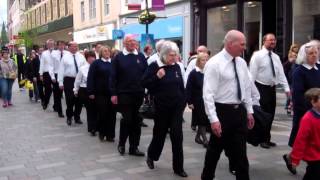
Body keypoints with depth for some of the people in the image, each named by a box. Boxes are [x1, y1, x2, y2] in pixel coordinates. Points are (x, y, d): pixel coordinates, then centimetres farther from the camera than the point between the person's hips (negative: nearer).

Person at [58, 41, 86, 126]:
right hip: (69, 80, -3)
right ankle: (69, 117, 16)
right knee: (70, 100, -1)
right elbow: (61, 70, -2)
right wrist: (61, 82, -7)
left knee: (78, 100, 8)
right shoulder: (65, 57, -1)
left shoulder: (81, 56, 7)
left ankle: (77, 117, 22)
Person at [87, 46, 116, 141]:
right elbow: (90, 78, -1)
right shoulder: (96, 63, 3)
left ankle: (110, 134, 12)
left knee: (111, 114, 2)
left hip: (112, 93, 2)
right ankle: (101, 132, 20)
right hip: (100, 93, -2)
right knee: (102, 113, 0)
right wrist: (91, 92, -8)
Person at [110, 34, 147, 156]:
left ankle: (134, 147, 15)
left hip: (139, 94, 3)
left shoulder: (141, 57, 9)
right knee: (127, 119, -3)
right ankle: (121, 144, 18)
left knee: (137, 121, 6)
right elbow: (113, 76, -2)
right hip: (124, 94, -3)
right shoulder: (118, 57, 1)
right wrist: (113, 93, -7)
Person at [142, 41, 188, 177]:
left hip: (177, 106, 3)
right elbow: (144, 83, -9)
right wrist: (157, 77, -23)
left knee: (177, 135, -2)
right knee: (160, 133, 10)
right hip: (162, 106, -3)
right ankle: (151, 156, 38)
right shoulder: (155, 66, -8)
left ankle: (178, 167, 5)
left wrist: (184, 101, 10)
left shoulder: (176, 67, 4)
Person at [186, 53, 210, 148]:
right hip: (198, 102, -4)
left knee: (205, 121, 13)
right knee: (202, 120, -1)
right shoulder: (194, 73, -7)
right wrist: (189, 102, -11)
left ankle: (198, 137, 29)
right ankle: (205, 140, 3)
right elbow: (189, 88, -7)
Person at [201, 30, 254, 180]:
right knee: (215, 149, 10)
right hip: (222, 111, -6)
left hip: (239, 111, 6)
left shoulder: (241, 62, 7)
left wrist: (249, 111, 12)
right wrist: (214, 119, -22)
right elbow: (208, 94, -18)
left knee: (240, 152, 11)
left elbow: (247, 88, 15)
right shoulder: (214, 63, -14)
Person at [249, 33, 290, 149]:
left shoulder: (276, 57, 10)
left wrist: (287, 88, -2)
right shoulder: (257, 55, -9)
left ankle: (267, 139, 24)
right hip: (261, 88, -6)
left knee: (271, 114, 12)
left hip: (272, 88, 6)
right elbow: (252, 74, -12)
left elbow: (281, 73, 6)